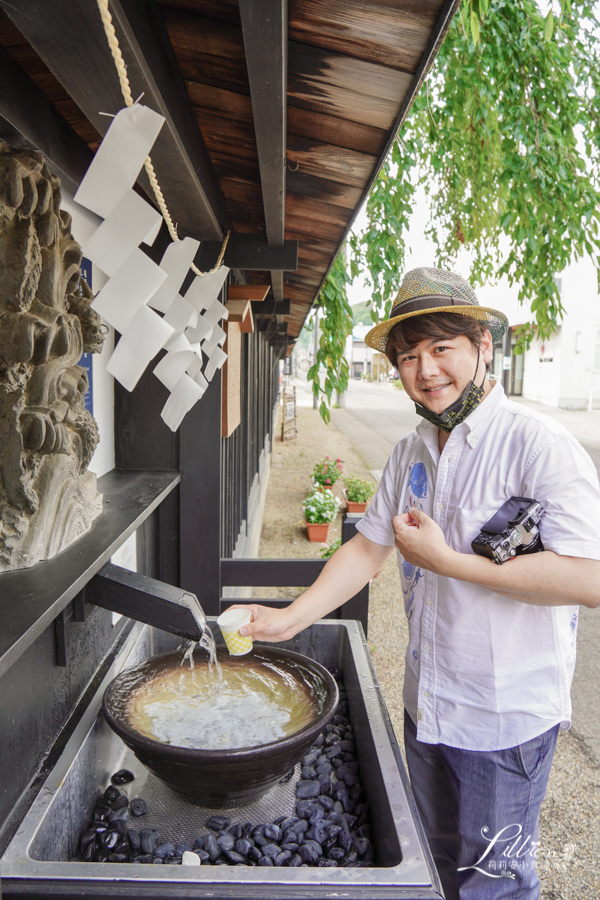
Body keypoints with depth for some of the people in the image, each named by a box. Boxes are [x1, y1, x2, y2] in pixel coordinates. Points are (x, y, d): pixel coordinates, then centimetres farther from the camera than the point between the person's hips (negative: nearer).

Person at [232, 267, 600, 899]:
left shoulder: (536, 442, -21)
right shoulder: (410, 453, 2)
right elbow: (368, 548, 8)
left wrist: (447, 561, -25)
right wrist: (289, 619, -1)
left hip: (504, 716, -6)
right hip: (426, 703, 7)